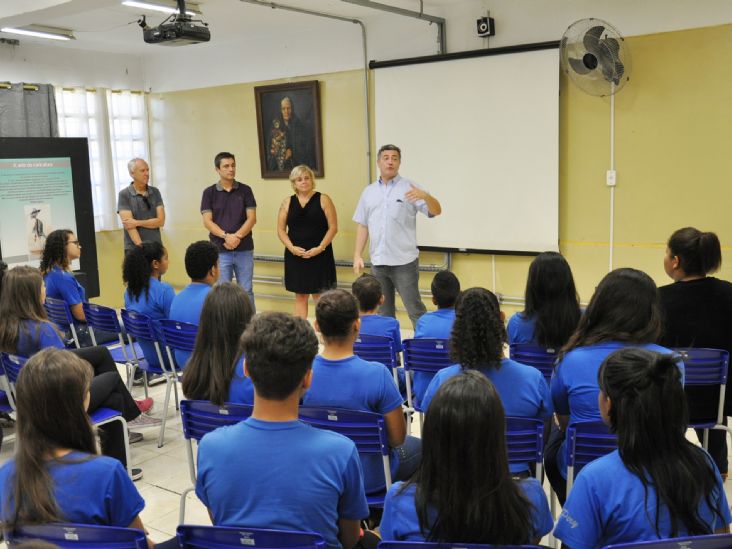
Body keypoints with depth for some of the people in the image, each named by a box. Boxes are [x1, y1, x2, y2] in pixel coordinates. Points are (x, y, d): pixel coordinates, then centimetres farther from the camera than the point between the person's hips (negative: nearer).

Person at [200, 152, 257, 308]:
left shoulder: (245, 190, 4)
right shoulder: (209, 192, 2)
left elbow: (251, 218, -1)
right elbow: (207, 222, -4)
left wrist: (237, 237, -15)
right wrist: (226, 236, -18)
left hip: (244, 249, 1)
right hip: (220, 251, -1)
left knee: (246, 291, 6)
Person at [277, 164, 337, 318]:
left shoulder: (323, 200, -1)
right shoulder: (287, 202, 8)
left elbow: (333, 227, -5)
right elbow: (281, 229, 7)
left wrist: (320, 248, -14)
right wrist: (291, 247, -9)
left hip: (319, 255, -3)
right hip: (295, 256, 3)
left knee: (319, 296, -2)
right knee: (300, 296, 9)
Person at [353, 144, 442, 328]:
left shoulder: (409, 188, -2)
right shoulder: (369, 191, 11)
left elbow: (436, 211, -11)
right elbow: (362, 225, 12)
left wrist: (425, 196, -31)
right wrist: (357, 255, 5)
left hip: (404, 261, -4)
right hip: (377, 262, 4)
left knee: (415, 310, -2)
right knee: (383, 311, 13)